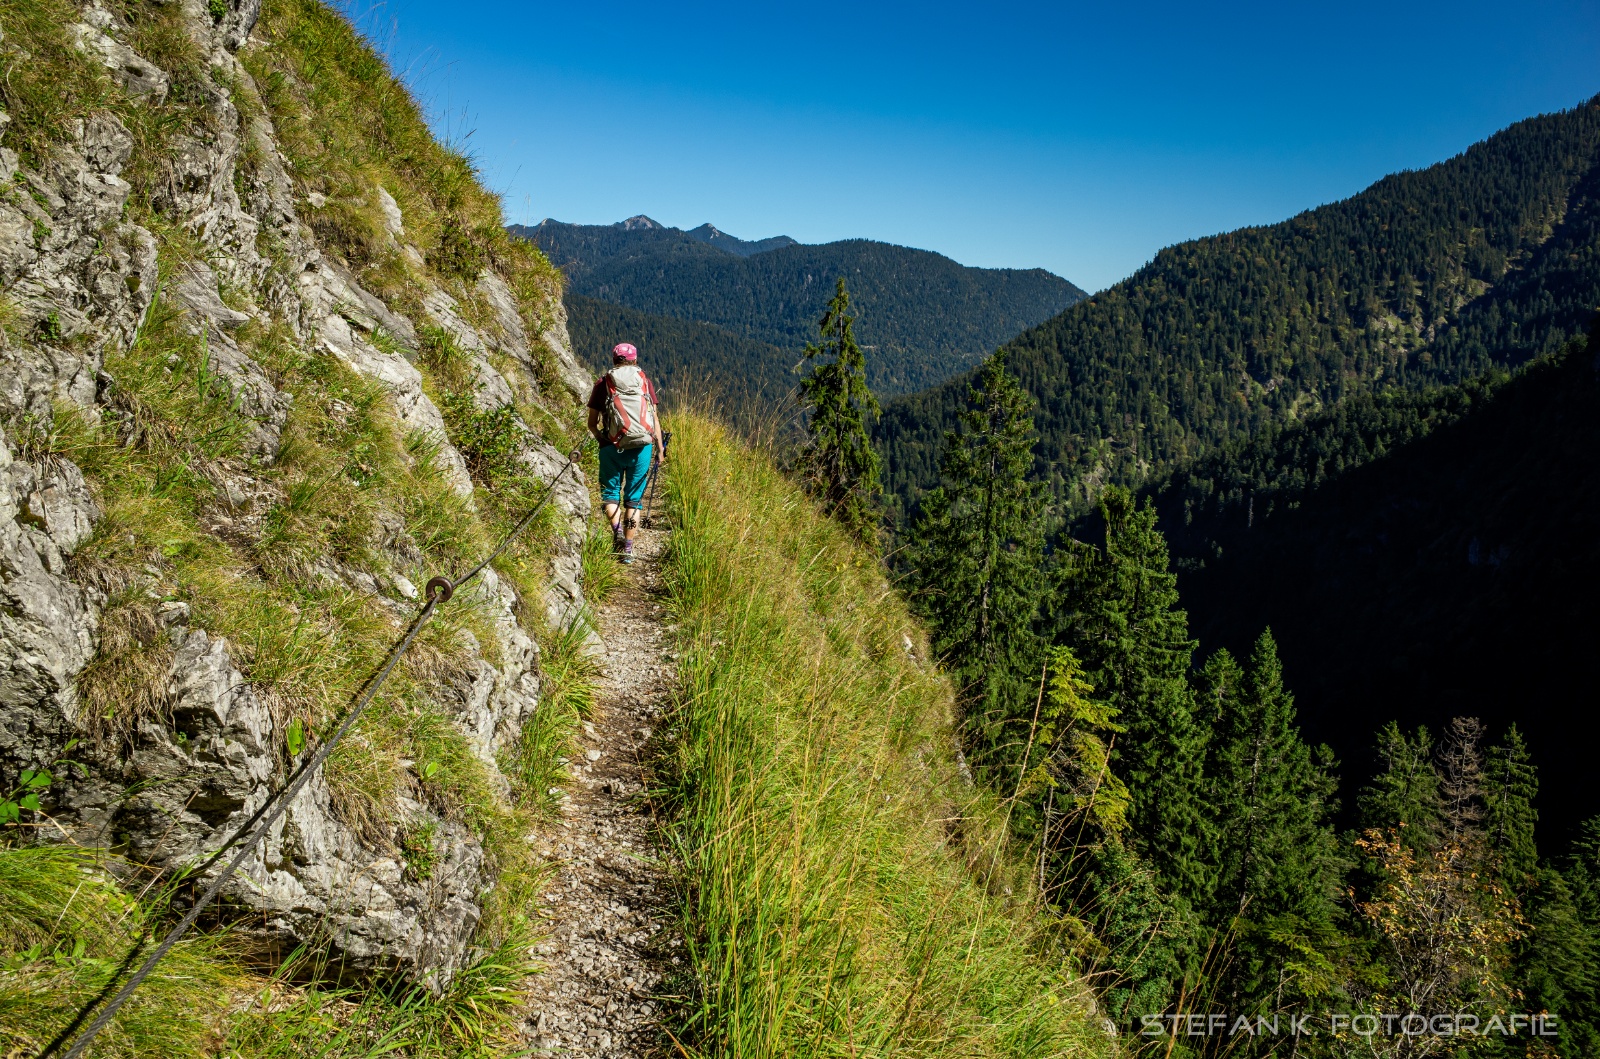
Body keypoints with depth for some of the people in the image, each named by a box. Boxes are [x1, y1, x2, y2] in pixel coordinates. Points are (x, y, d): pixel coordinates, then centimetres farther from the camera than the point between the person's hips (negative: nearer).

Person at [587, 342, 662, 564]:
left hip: (613, 446, -1)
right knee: (634, 498, 9)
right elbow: (655, 418, 4)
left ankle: (617, 529, -12)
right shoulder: (644, 382, 7)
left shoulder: (603, 383, 5)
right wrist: (659, 448, 9)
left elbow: (592, 423, 4)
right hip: (642, 446, 1)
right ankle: (628, 548, 8)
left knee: (610, 493, 14)